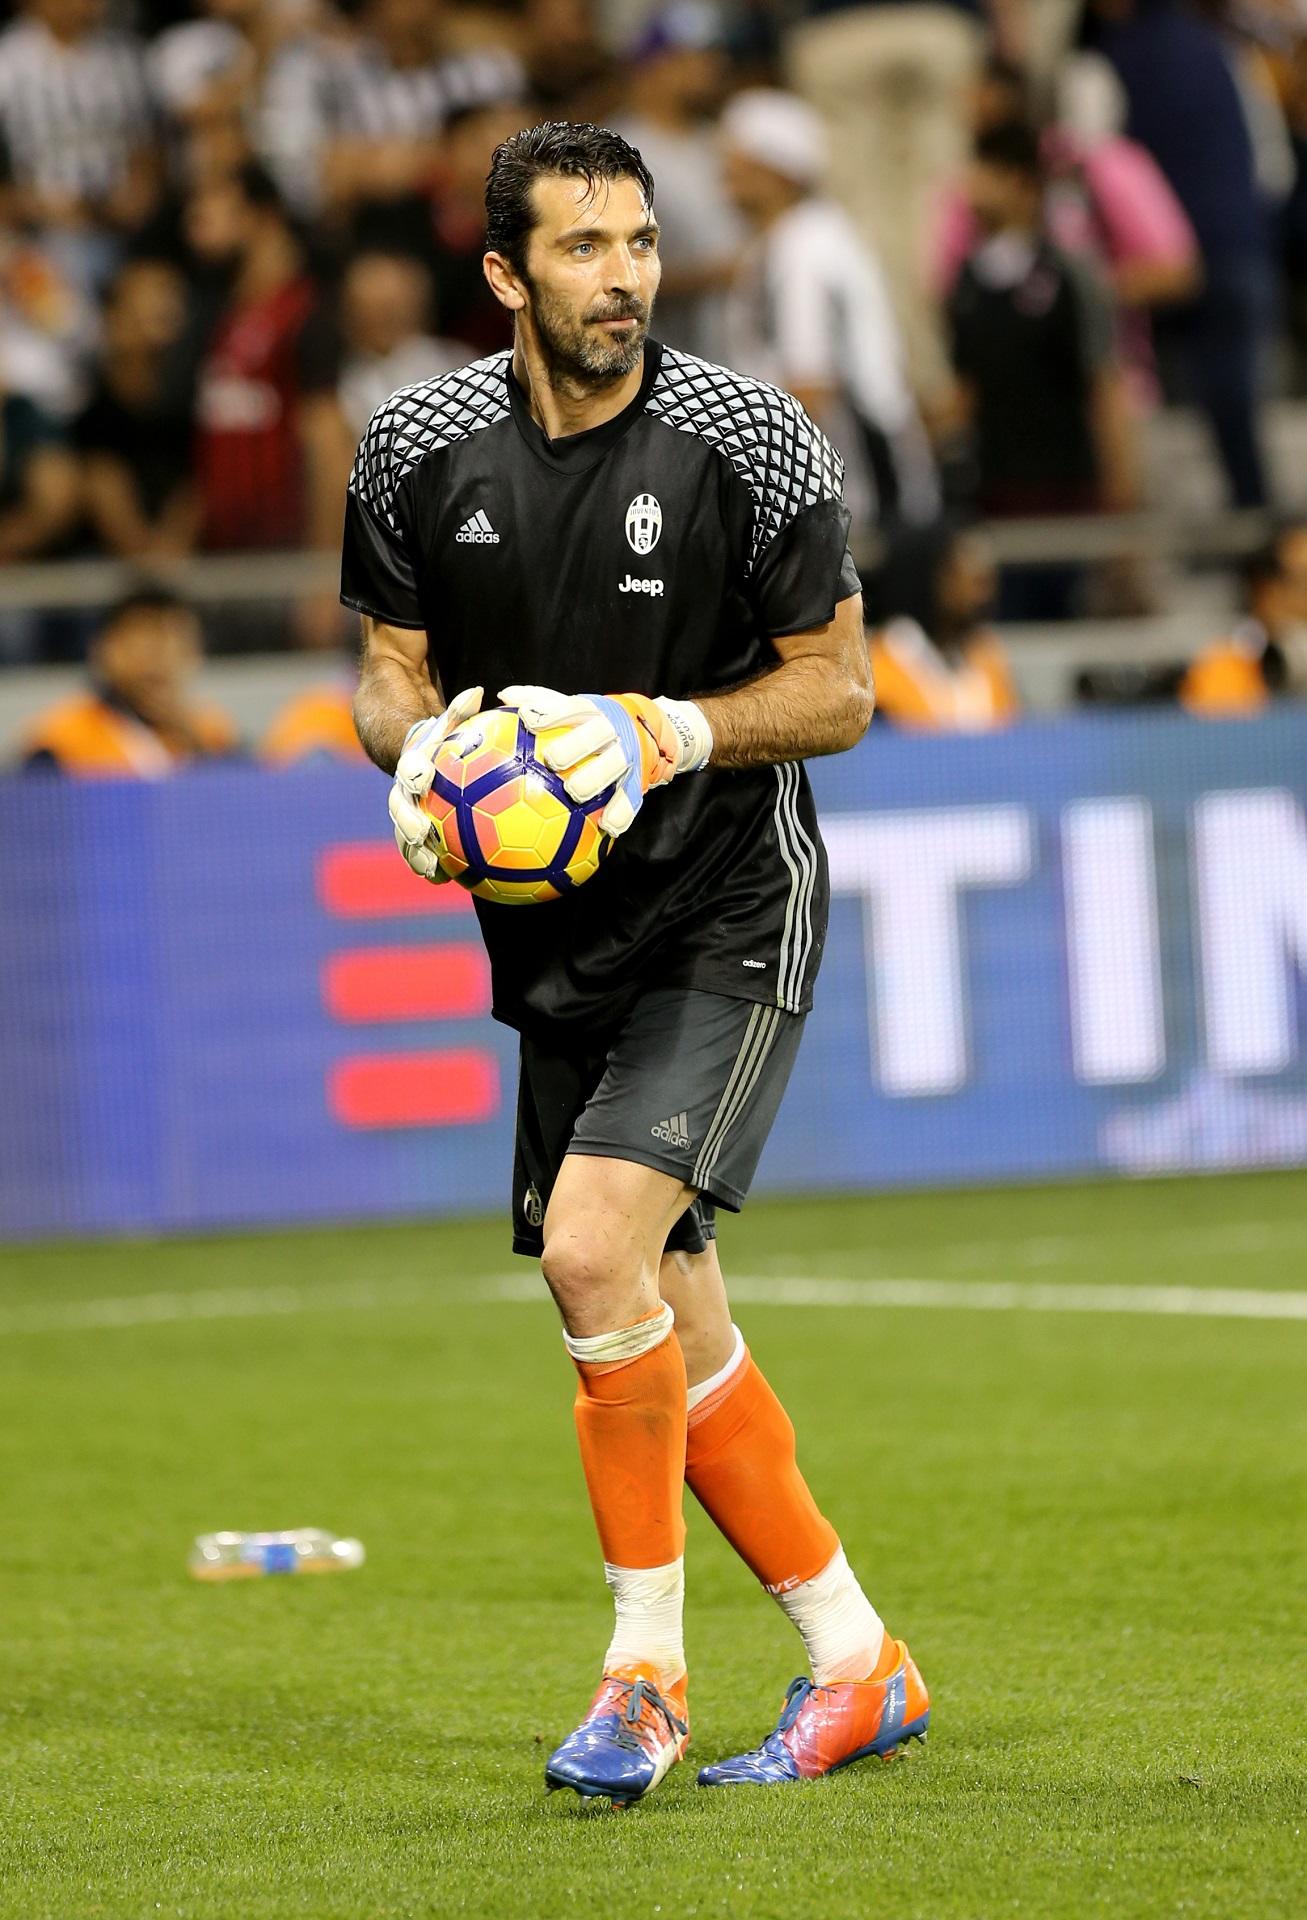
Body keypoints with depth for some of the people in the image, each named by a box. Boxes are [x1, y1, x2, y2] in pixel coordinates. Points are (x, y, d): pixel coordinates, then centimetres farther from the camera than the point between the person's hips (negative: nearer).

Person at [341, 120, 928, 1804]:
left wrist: (663, 734, -20)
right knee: (673, 1342, 9)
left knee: (596, 1251, -22)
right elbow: (392, 664, 10)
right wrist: (416, 746, -12)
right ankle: (855, 1666, 23)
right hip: (556, 937, 5)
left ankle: (646, 1668, -8)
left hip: (729, 919, -5)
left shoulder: (755, 446, -11)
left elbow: (838, 686, -4)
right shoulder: (419, 451, -2)